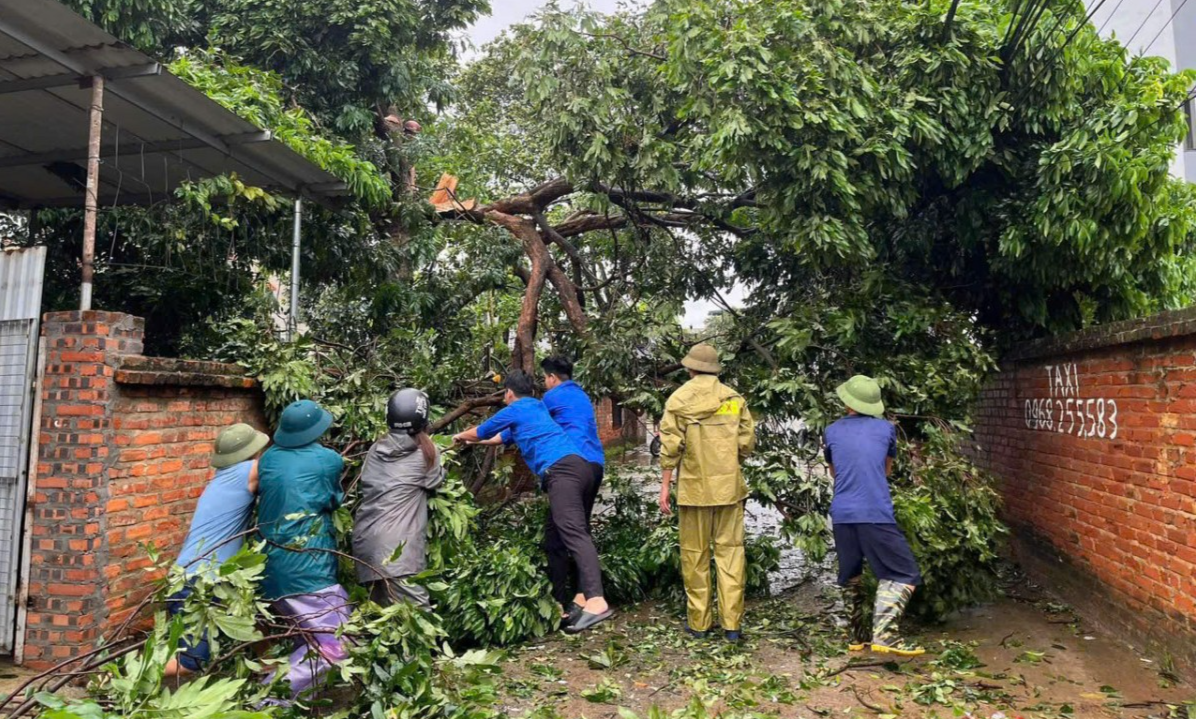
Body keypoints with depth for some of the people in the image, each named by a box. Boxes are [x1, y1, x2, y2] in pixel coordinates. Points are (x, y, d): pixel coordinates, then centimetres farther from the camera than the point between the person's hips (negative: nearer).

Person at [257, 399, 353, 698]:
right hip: (306, 571, -7)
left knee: (309, 638, 23)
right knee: (335, 644, -8)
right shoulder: (329, 460, -6)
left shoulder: (268, 458, 7)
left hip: (272, 570, 8)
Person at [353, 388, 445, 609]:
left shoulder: (376, 449, 9)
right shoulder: (425, 452, -3)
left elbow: (366, 483, 15)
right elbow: (436, 482, 11)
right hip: (395, 549, -6)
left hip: (365, 541, 7)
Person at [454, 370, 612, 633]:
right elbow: (509, 436, 52)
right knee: (554, 535, 14)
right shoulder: (538, 407, 34)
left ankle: (596, 601, -38)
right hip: (578, 467, 9)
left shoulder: (515, 410, 11)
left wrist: (461, 437, 50)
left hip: (561, 469, -9)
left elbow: (480, 431, 28)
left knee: (573, 532, -23)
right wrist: (477, 442, 64)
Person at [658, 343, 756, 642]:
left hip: (694, 487, -2)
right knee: (730, 551, 8)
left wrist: (664, 486, 0)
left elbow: (670, 448, -6)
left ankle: (698, 622, 17)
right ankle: (732, 623, 9)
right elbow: (747, 444, 2)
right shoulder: (735, 399, 3)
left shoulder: (678, 399, -4)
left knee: (694, 555, 9)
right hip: (729, 486, 2)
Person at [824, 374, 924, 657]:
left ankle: (858, 635, 22)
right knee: (903, 573, 3)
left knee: (851, 577, 16)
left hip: (841, 515, 3)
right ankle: (884, 634, -10)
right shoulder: (886, 428, 8)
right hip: (876, 514, -3)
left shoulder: (832, 432, 11)